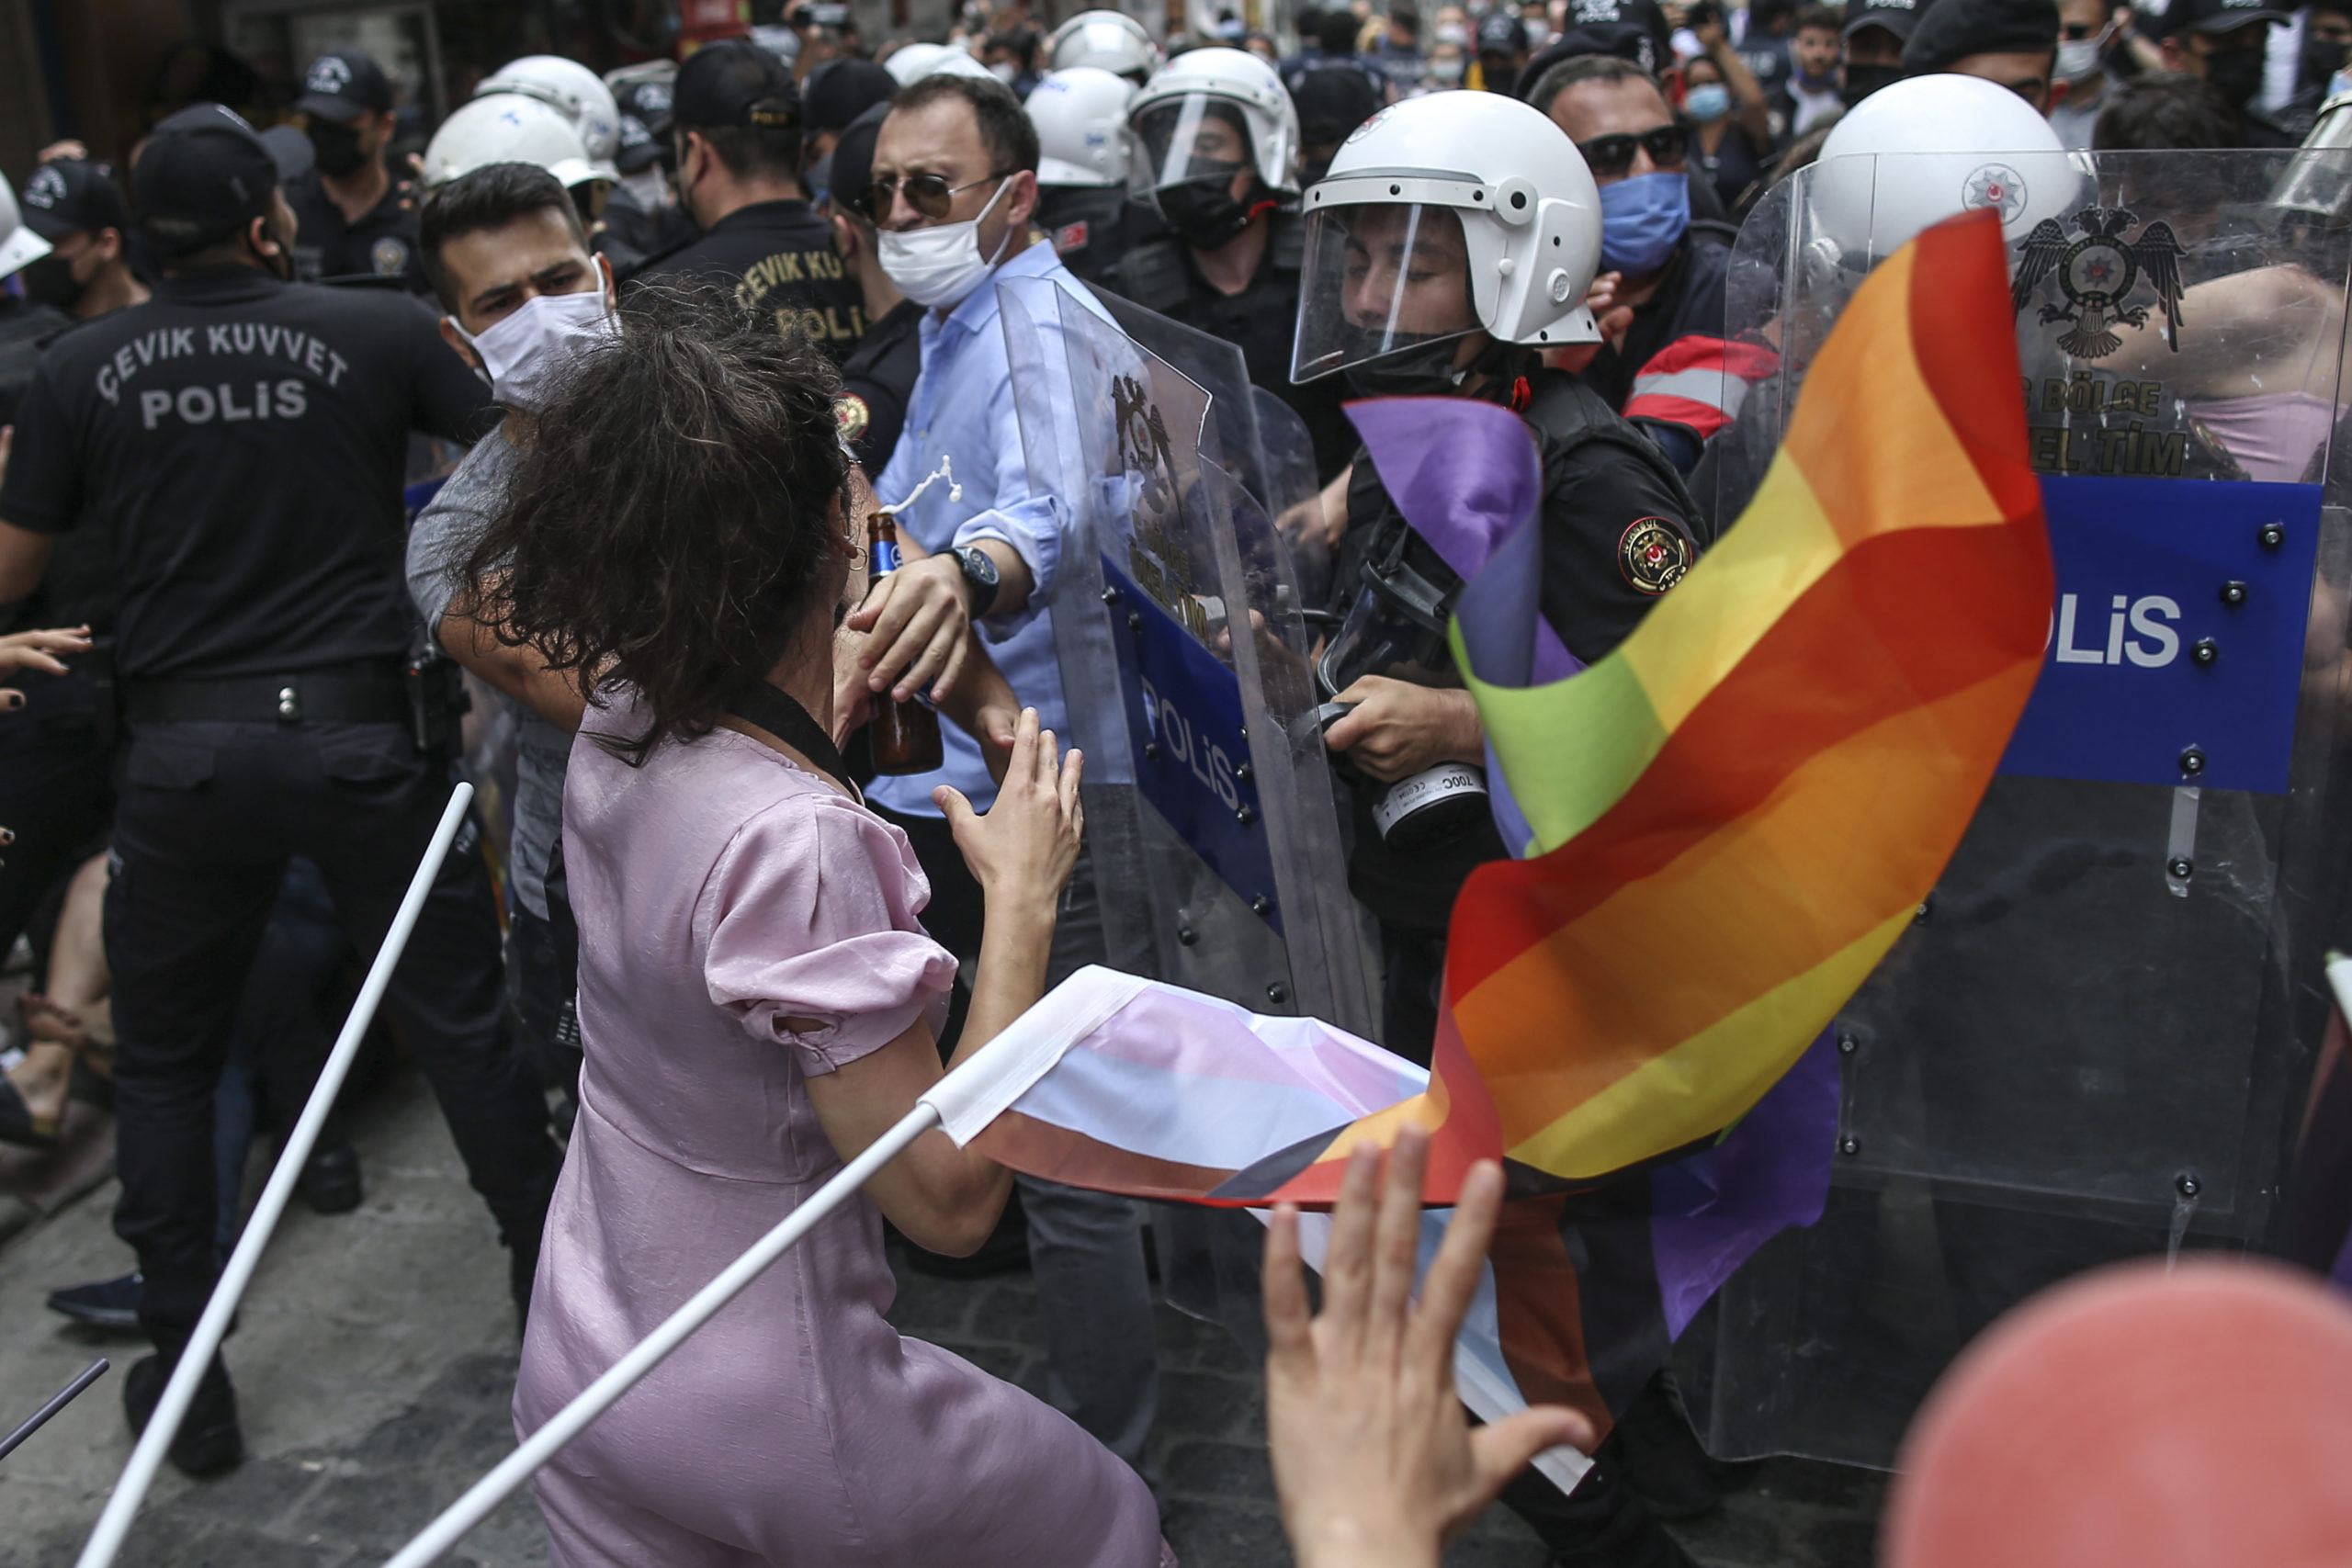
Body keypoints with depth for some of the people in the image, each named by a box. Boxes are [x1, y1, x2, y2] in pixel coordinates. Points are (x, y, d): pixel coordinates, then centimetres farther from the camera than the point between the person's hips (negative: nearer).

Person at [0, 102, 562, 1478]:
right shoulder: (379, 331, -4)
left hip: (185, 751, 2)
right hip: (357, 734, -1)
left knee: (163, 1061, 17)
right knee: (464, 1020, 11)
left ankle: (187, 1371, 22)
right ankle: (557, 1297, 20)